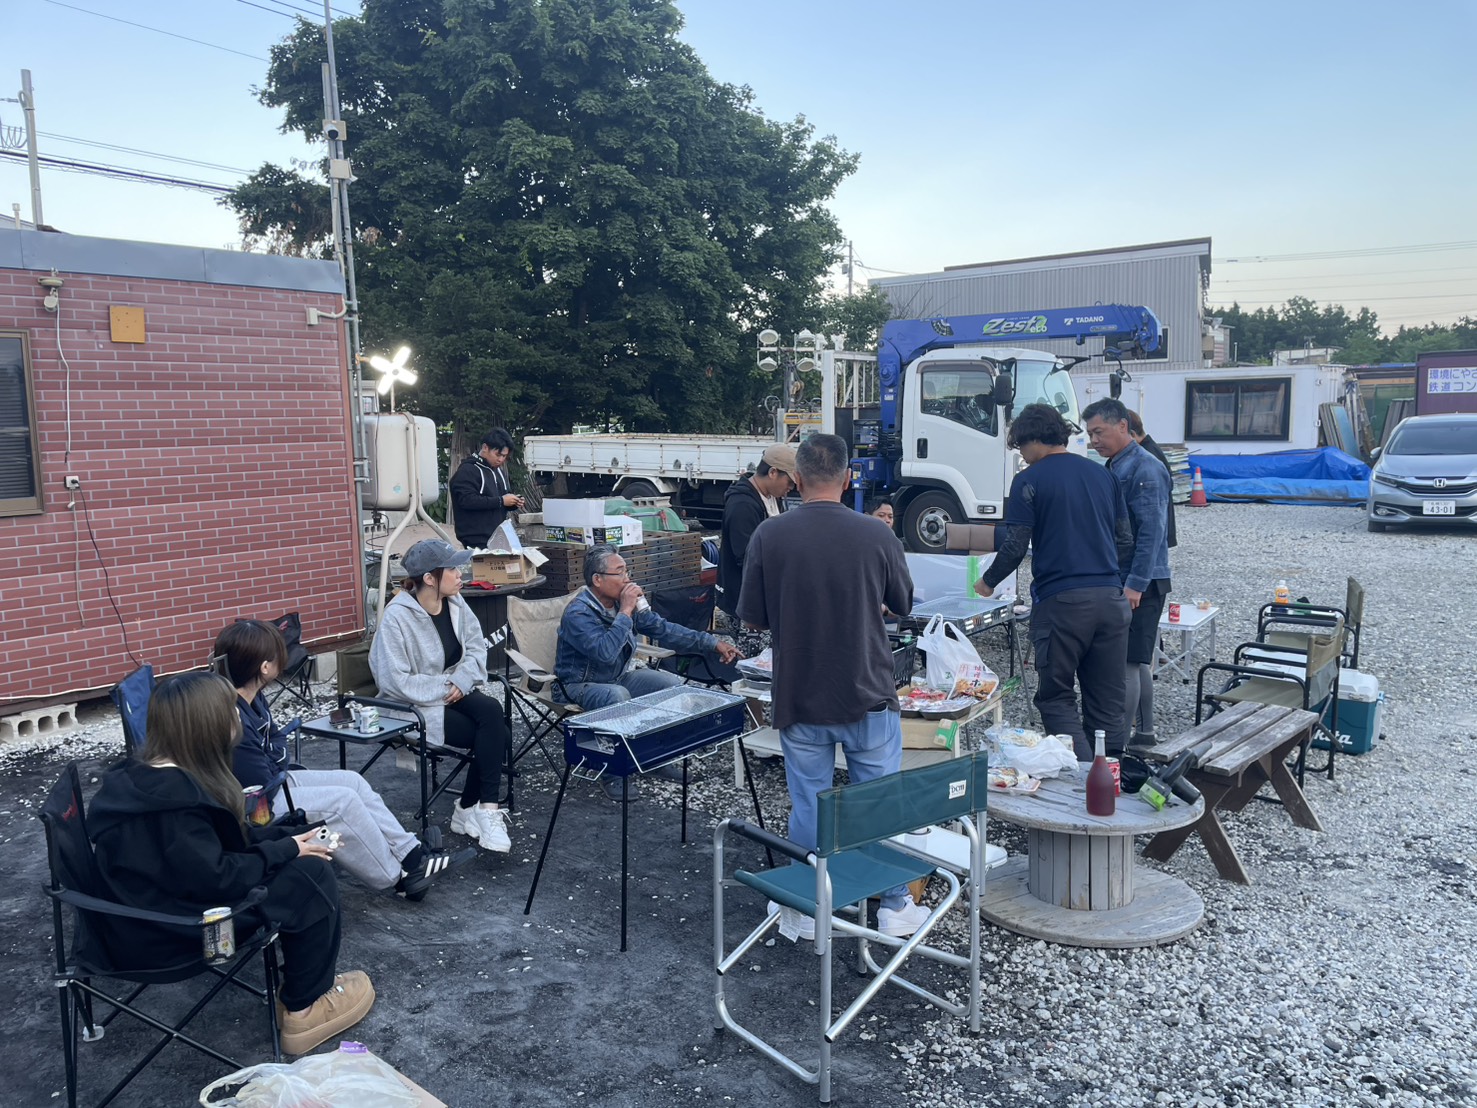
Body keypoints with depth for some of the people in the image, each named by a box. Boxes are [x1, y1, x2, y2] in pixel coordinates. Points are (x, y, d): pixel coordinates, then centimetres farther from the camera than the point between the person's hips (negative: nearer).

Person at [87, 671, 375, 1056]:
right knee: (313, 876, -13)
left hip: (159, 904, 10)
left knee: (301, 862, 9)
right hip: (168, 928, -10)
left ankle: (306, 981, 17)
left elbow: (223, 839, 11)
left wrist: (291, 838, 1)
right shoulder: (173, 797, -28)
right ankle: (305, 1008, 3)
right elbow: (215, 877, -28)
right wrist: (285, 850, -14)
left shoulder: (148, 775, 4)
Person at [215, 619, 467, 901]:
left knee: (352, 781, 2)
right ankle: (397, 877, -1)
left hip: (271, 782, 10)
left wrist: (275, 761, -10)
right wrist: (278, 767, -5)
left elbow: (276, 739, 10)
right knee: (342, 801, -17)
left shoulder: (253, 698, -1)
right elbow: (260, 782, -25)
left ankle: (412, 855, 2)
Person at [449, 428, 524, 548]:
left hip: (498, 538, 8)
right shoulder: (467, 471, -9)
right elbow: (467, 500, -22)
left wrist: (513, 503, 3)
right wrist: (500, 501, -22)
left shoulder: (499, 470, 18)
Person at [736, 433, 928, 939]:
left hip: (798, 699, 1)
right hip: (868, 695, 0)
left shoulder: (768, 537, -11)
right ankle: (894, 907, 25)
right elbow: (903, 603, 4)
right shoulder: (876, 536, -11)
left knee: (809, 805, 13)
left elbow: (753, 615, -2)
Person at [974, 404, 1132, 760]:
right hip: (1111, 597, 5)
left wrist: (988, 582, 10)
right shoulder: (1103, 475, 13)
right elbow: (1125, 537, 16)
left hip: (1061, 600, -5)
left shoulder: (1029, 480, -3)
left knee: (1055, 697, 5)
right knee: (1107, 701, 12)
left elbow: (1015, 546, -7)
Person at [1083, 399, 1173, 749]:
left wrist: (1135, 584, -23)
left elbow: (1152, 532, -20)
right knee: (1138, 661, 16)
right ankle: (1144, 733, 26)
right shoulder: (1113, 468, 15)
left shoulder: (1145, 469, -14)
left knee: (1127, 663, -6)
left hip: (1139, 583, -10)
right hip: (1120, 579, 10)